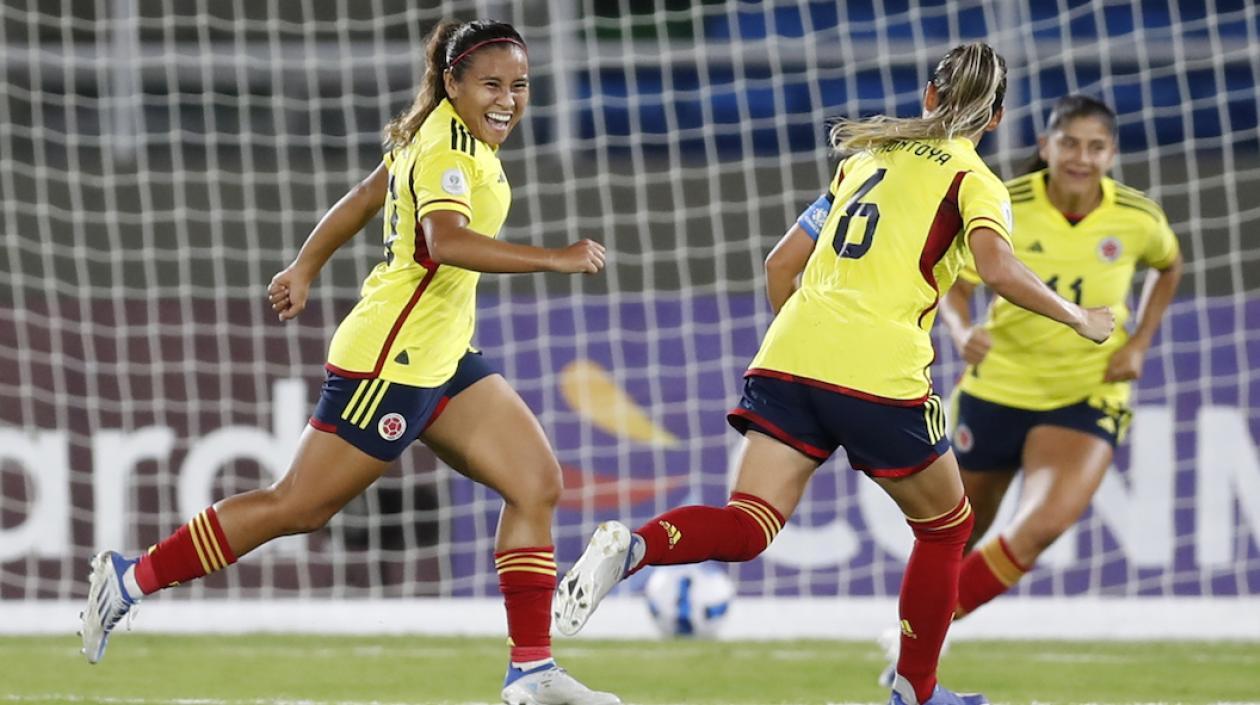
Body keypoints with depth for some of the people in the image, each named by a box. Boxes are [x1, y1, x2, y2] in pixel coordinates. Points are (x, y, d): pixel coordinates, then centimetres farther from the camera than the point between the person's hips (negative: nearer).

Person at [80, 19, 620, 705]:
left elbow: (363, 197, 21)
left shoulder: (451, 136, 10)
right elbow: (445, 242, -38)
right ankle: (131, 577, 8)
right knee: (298, 506, -4)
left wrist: (305, 268, 28)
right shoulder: (447, 150, -19)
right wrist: (555, 259, -37)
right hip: (390, 360, -10)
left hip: (442, 359, 10)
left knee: (537, 482, 2)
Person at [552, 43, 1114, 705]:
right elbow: (998, 268, -12)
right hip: (880, 376, -4)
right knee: (945, 527, 19)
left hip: (790, 354, 4)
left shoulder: (865, 157, 24)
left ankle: (629, 547, -32)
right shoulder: (973, 180, 7)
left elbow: (781, 264, 25)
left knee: (745, 530, -4)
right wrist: (1077, 318, 1)